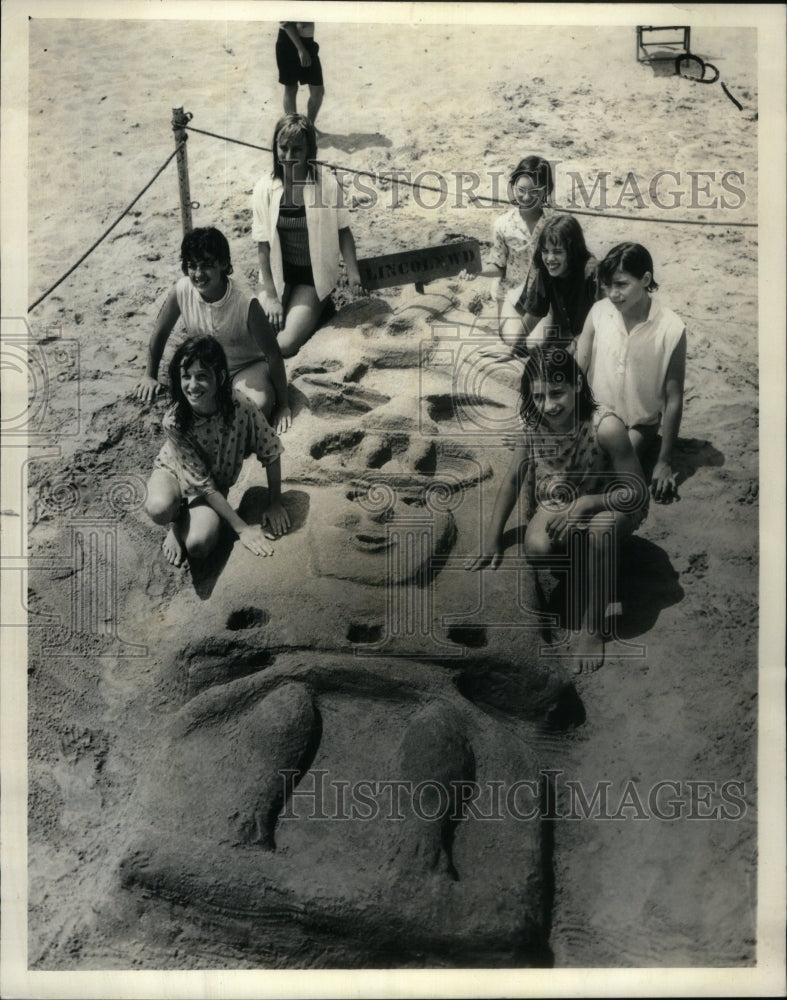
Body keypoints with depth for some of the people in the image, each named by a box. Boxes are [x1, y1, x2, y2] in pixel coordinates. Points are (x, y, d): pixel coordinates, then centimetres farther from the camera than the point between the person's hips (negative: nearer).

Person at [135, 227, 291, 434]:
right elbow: (160, 333, 0)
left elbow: (273, 354, -19)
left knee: (259, 405, -35)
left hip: (247, 366, -3)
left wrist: (283, 406, -16)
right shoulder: (181, 291, -19)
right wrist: (151, 376, 8)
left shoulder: (246, 302, -27)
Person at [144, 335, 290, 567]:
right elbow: (202, 484, -24)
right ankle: (178, 518, 1)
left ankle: (184, 521, 8)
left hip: (215, 485, 1)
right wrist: (241, 528, -24)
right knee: (159, 509, -36)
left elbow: (271, 452, -12)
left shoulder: (242, 409, -29)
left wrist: (275, 504, -6)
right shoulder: (174, 422, -30)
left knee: (198, 546, -27)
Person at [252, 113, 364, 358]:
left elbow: (343, 232, -4)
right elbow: (263, 245, -6)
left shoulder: (326, 184, -16)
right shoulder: (265, 188, -10)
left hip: (313, 274, -2)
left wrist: (353, 273, -10)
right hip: (277, 271, 3)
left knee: (285, 344, -16)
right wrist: (271, 297, -8)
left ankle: (319, 308, 13)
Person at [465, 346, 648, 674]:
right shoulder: (533, 424, -17)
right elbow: (513, 478, -2)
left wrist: (585, 504, -37)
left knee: (600, 528, -39)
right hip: (557, 504, 4)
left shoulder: (605, 427, -31)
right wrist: (492, 538, -4)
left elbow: (637, 492, -24)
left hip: (606, 504, -3)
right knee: (536, 548, -28)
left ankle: (591, 627, -21)